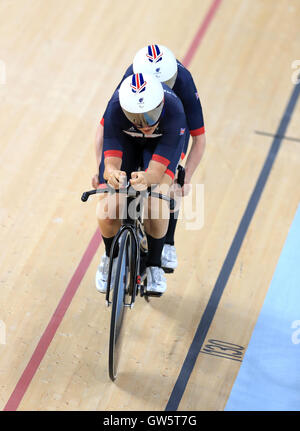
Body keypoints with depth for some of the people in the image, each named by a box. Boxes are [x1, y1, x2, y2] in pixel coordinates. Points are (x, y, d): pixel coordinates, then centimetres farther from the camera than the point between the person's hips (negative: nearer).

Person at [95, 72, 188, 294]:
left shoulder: (174, 111, -40)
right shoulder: (115, 108, -38)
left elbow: (157, 169, -41)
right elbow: (111, 161, -38)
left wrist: (146, 179, -65)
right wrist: (111, 173, -62)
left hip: (164, 142, -1)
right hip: (126, 140, 1)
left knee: (156, 197, -29)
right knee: (107, 209, -17)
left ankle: (154, 264, -4)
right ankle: (111, 255, 16)